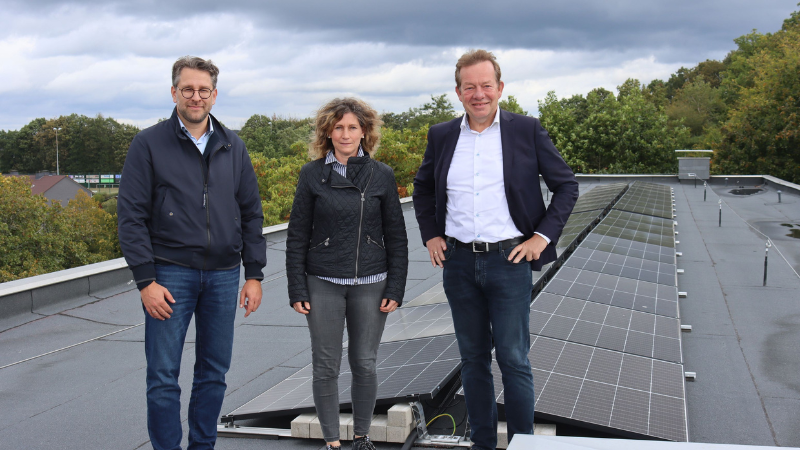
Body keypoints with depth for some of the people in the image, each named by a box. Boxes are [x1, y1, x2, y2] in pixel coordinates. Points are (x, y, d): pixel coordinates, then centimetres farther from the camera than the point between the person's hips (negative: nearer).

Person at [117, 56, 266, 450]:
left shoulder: (233, 147, 9)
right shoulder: (149, 144, -2)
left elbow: (251, 214, 12)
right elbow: (131, 217, -5)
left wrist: (254, 274, 6)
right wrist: (145, 281, -12)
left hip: (223, 276, 4)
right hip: (170, 274, -3)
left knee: (214, 373, 11)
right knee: (163, 377, -1)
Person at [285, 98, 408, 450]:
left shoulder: (381, 175, 2)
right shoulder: (312, 174, 1)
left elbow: (396, 237, 5)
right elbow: (297, 236, 3)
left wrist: (395, 289, 0)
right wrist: (297, 290, -2)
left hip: (370, 285, 1)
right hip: (323, 284, 0)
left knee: (365, 364, 6)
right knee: (326, 366, 3)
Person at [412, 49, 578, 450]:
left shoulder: (527, 130, -2)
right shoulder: (441, 136, 7)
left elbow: (566, 185, 3)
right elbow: (422, 188, 23)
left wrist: (542, 236, -5)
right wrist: (430, 235, 11)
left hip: (509, 260, -3)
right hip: (458, 263, 3)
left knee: (513, 360, -1)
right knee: (473, 359, 11)